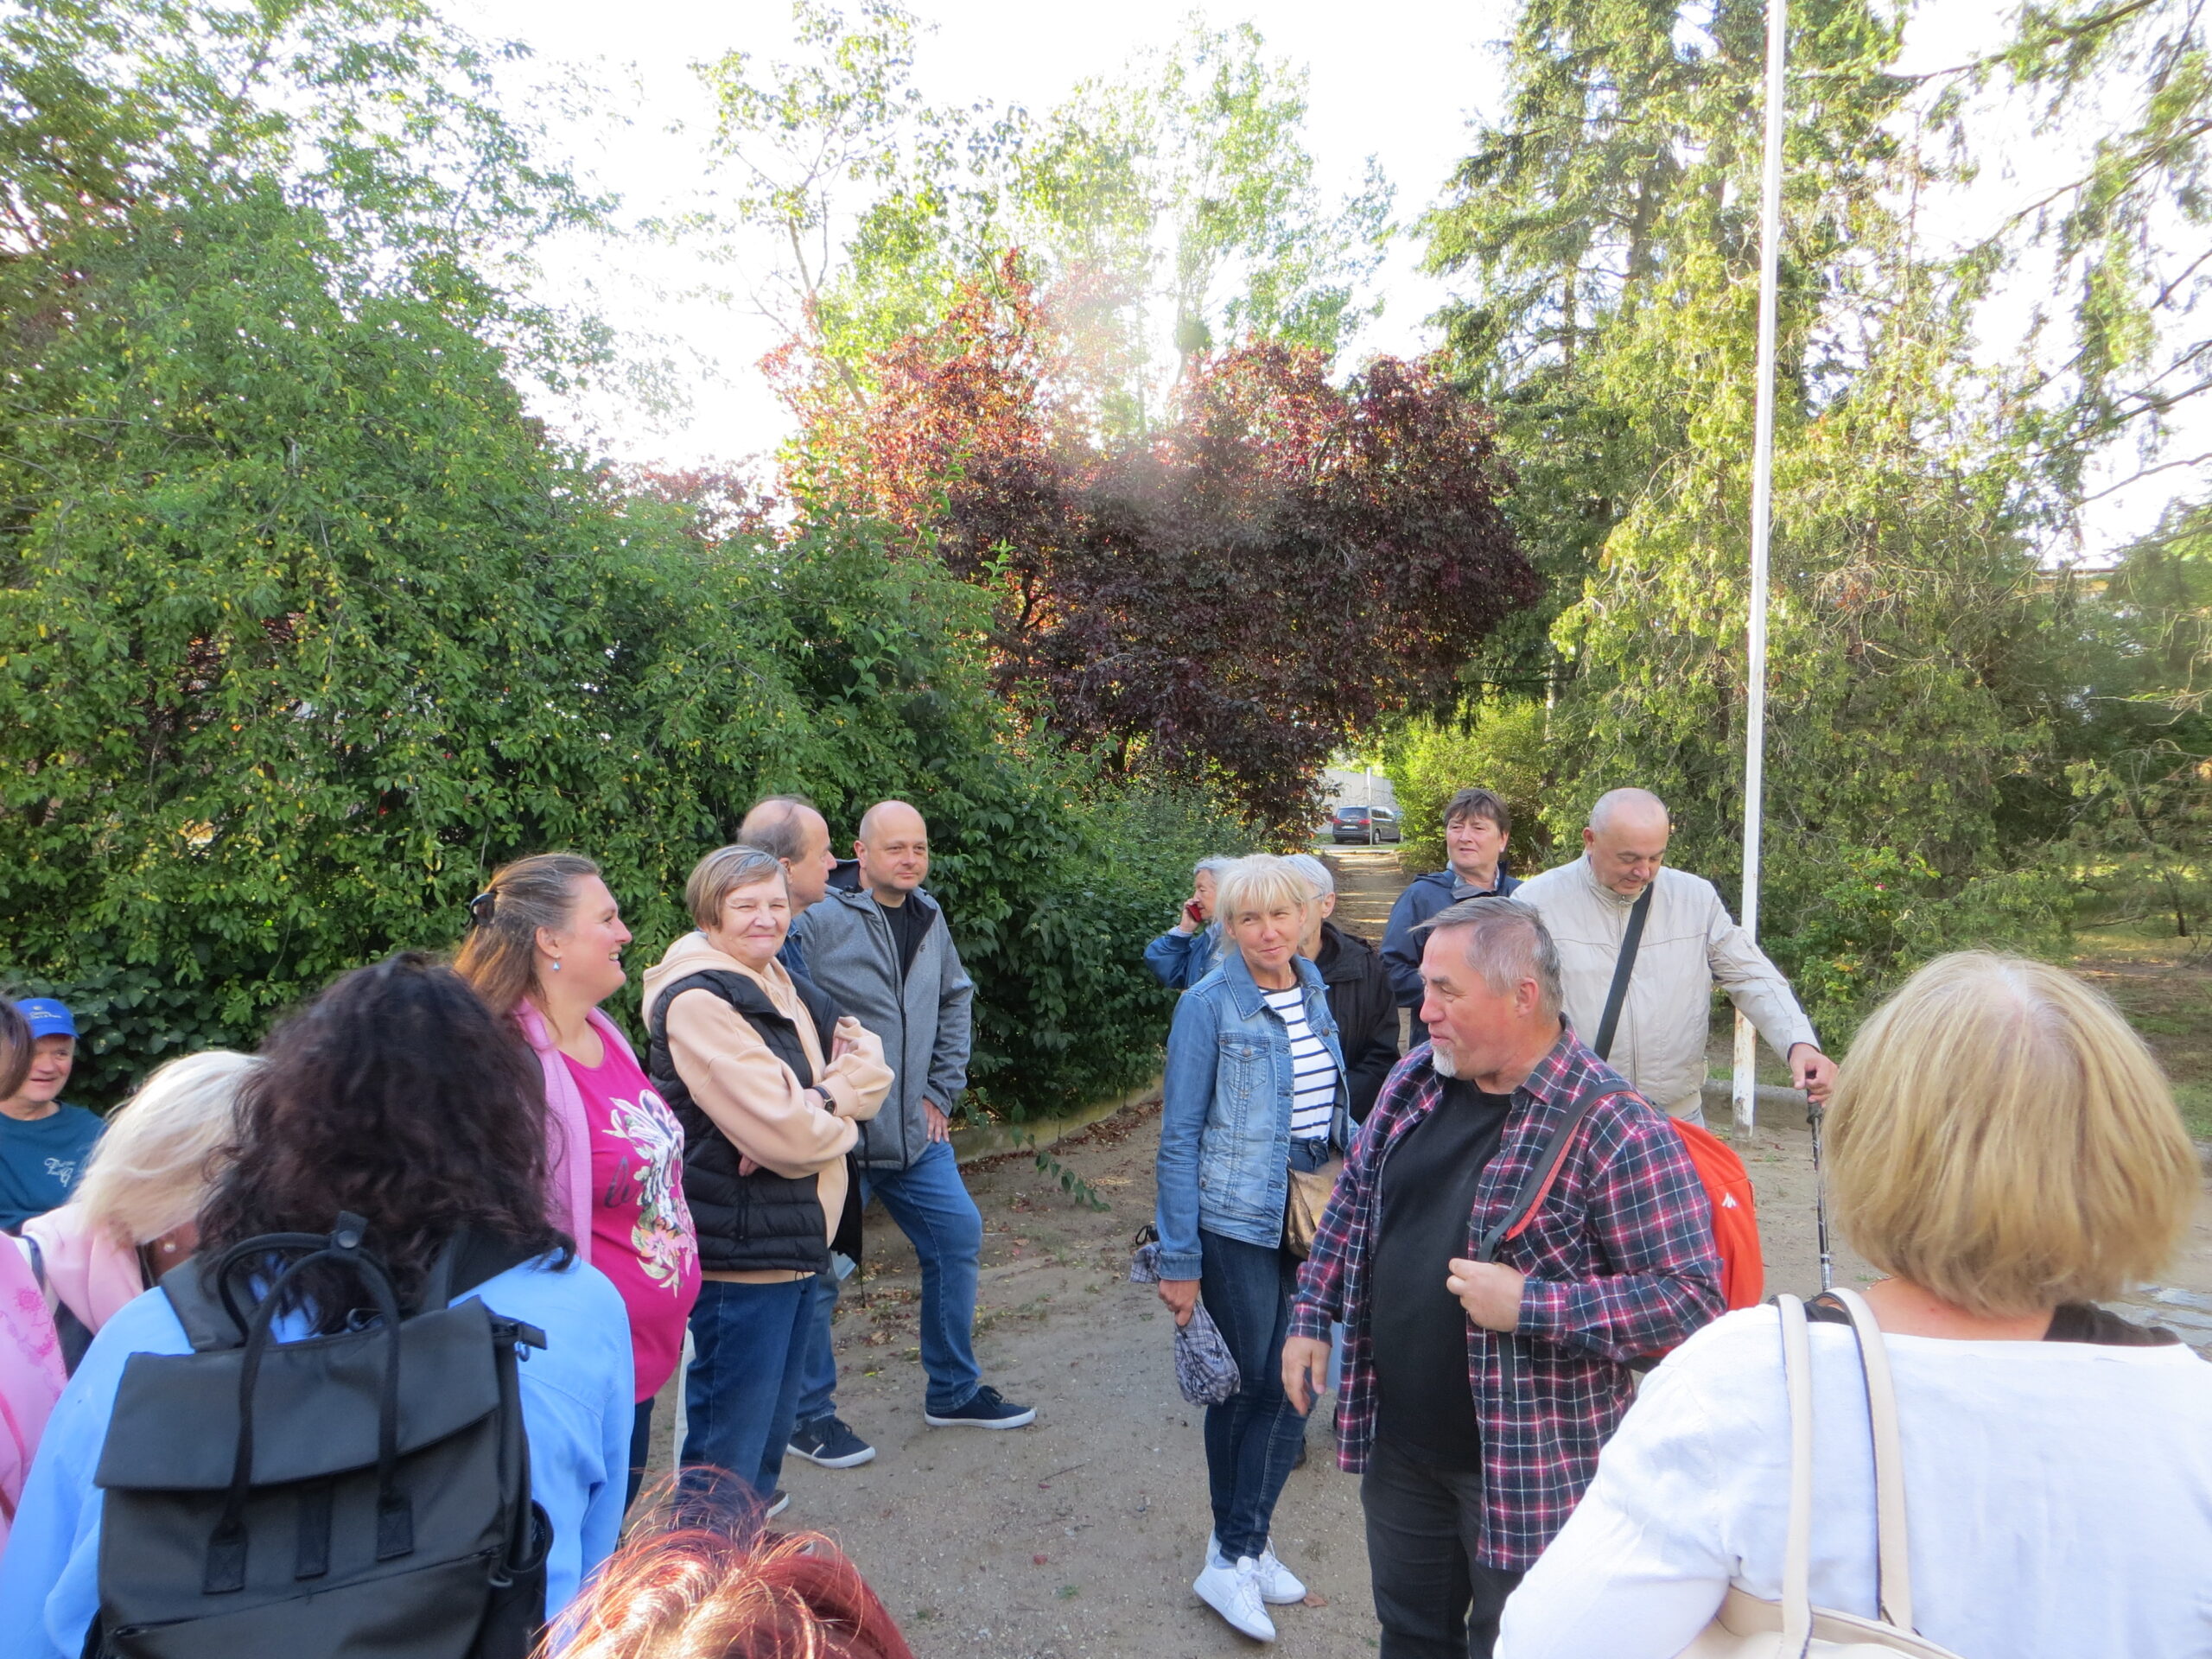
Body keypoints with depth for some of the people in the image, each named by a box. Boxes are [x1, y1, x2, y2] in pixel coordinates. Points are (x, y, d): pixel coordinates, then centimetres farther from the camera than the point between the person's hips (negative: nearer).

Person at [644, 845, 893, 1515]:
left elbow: (871, 1067, 4)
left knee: (773, 1412, 23)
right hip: (739, 1249, -9)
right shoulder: (697, 1002, -19)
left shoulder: (782, 985, 10)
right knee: (730, 1437, 1)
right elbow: (786, 1136, -24)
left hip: (794, 1238, 9)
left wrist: (818, 1102, -15)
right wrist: (838, 1113, -5)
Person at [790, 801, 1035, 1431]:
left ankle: (954, 1391, 31)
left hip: (916, 1133, 7)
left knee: (958, 1237, 13)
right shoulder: (821, 919, -16)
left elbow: (956, 1000, 20)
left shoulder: (929, 918, 8)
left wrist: (942, 1090, 12)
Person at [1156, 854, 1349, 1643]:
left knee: (1292, 1387, 10)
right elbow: (1180, 1138, -13)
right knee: (1250, 1388, 4)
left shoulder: (1313, 994, 4)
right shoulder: (1210, 1005, -14)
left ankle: (1238, 1549, 26)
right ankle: (1235, 1554, 24)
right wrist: (1178, 1260, -13)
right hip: (1236, 1223, -6)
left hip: (1311, 1217, 6)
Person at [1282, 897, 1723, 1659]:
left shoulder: (1617, 1130, -22)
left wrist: (1528, 1305, -27)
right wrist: (1312, 1316, 9)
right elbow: (1352, 1201, 12)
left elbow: (1692, 1296, -22)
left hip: (1529, 1468, -6)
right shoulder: (1415, 1081, 0)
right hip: (1398, 1440, 6)